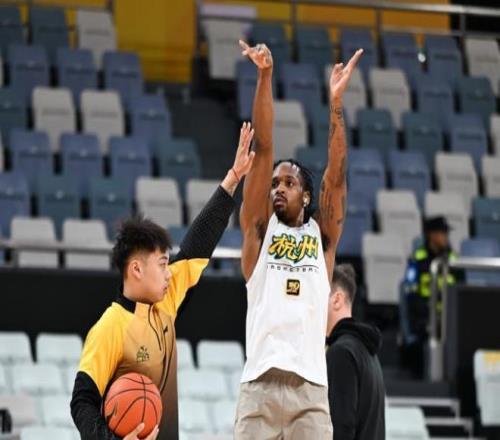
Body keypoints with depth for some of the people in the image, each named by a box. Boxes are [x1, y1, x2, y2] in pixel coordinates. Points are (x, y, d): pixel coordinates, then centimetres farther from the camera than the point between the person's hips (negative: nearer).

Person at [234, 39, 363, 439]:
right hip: (260, 386, -1)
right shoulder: (259, 228, 14)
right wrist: (265, 77, -2)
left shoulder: (323, 235, 16)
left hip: (311, 387, 1)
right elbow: (263, 152, 6)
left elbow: (336, 174, 3)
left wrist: (336, 101, -7)